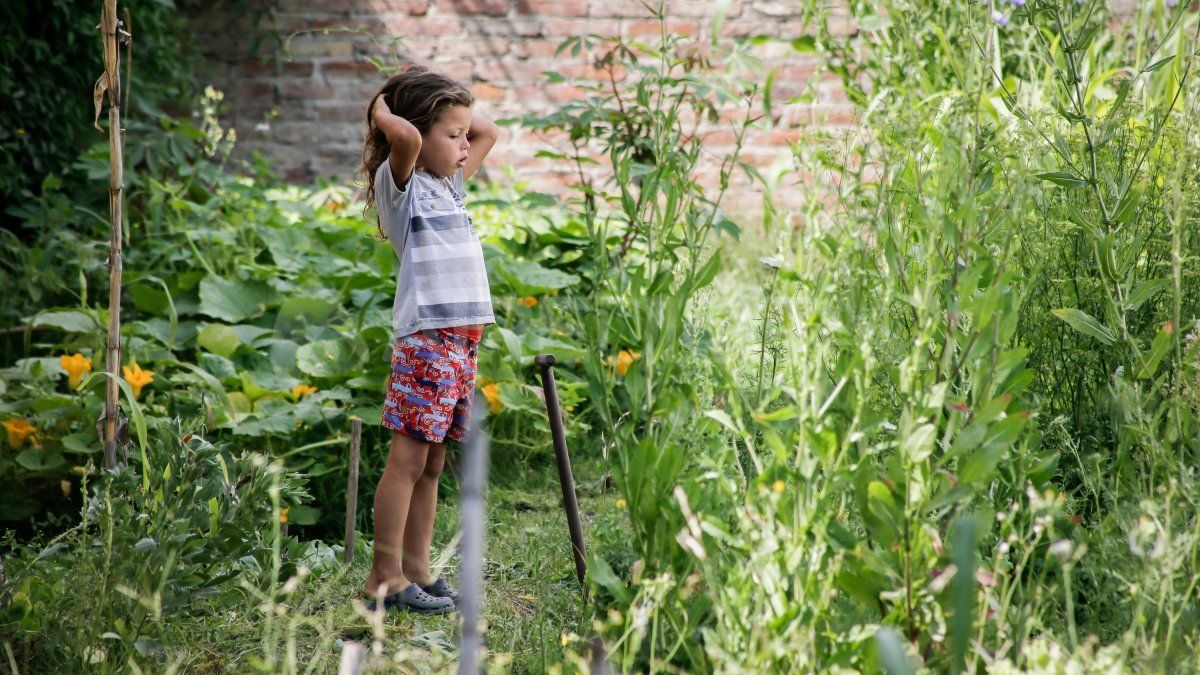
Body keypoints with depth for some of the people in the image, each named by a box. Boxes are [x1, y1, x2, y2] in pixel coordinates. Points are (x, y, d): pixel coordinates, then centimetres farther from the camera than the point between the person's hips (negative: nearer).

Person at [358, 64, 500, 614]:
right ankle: (385, 577, -3)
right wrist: (381, 109, -6)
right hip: (425, 337, -8)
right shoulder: (400, 184, -4)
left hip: (464, 338, 8)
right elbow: (406, 137, -26)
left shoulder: (450, 185, 19)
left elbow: (490, 132, 32)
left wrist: (450, 106, 20)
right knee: (407, 460, -6)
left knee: (431, 463, 10)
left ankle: (417, 570, 15)